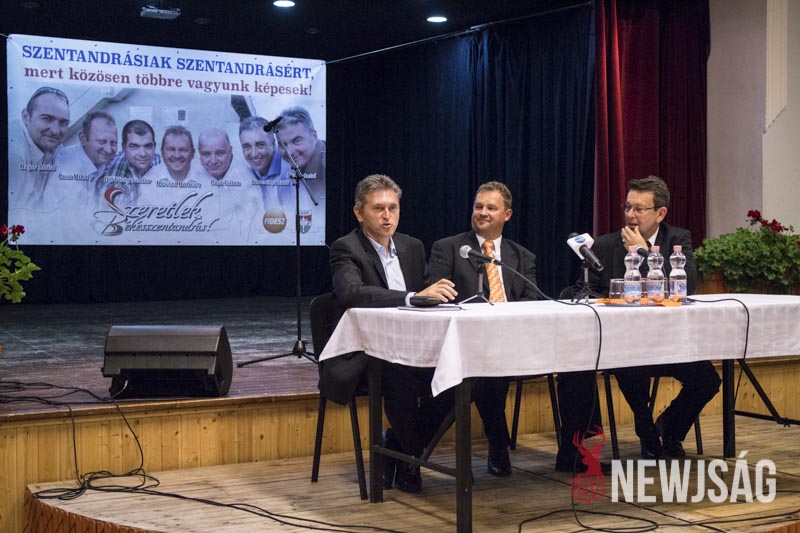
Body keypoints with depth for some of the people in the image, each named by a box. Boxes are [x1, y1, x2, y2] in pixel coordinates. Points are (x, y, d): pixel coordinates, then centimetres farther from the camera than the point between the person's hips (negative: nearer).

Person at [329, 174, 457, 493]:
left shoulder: (412, 247, 14)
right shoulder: (346, 249, -8)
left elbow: (428, 296, 13)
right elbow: (352, 293, -28)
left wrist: (438, 294, -13)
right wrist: (413, 297, -38)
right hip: (361, 355, -6)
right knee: (400, 373, -37)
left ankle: (396, 444, 0)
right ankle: (410, 458, -11)